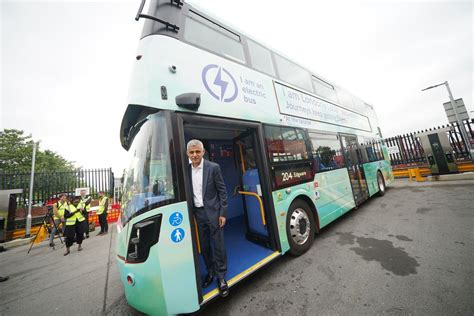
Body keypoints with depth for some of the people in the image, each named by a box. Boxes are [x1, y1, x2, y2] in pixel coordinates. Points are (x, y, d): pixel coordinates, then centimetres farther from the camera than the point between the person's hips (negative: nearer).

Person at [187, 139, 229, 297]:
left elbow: (222, 191, -8)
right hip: (198, 213, 4)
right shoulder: (186, 170, 1)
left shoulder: (213, 167, -10)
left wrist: (223, 213, -10)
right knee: (204, 245, 17)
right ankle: (210, 271, 39)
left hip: (213, 211, -3)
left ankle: (221, 276, 26)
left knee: (218, 245, 6)